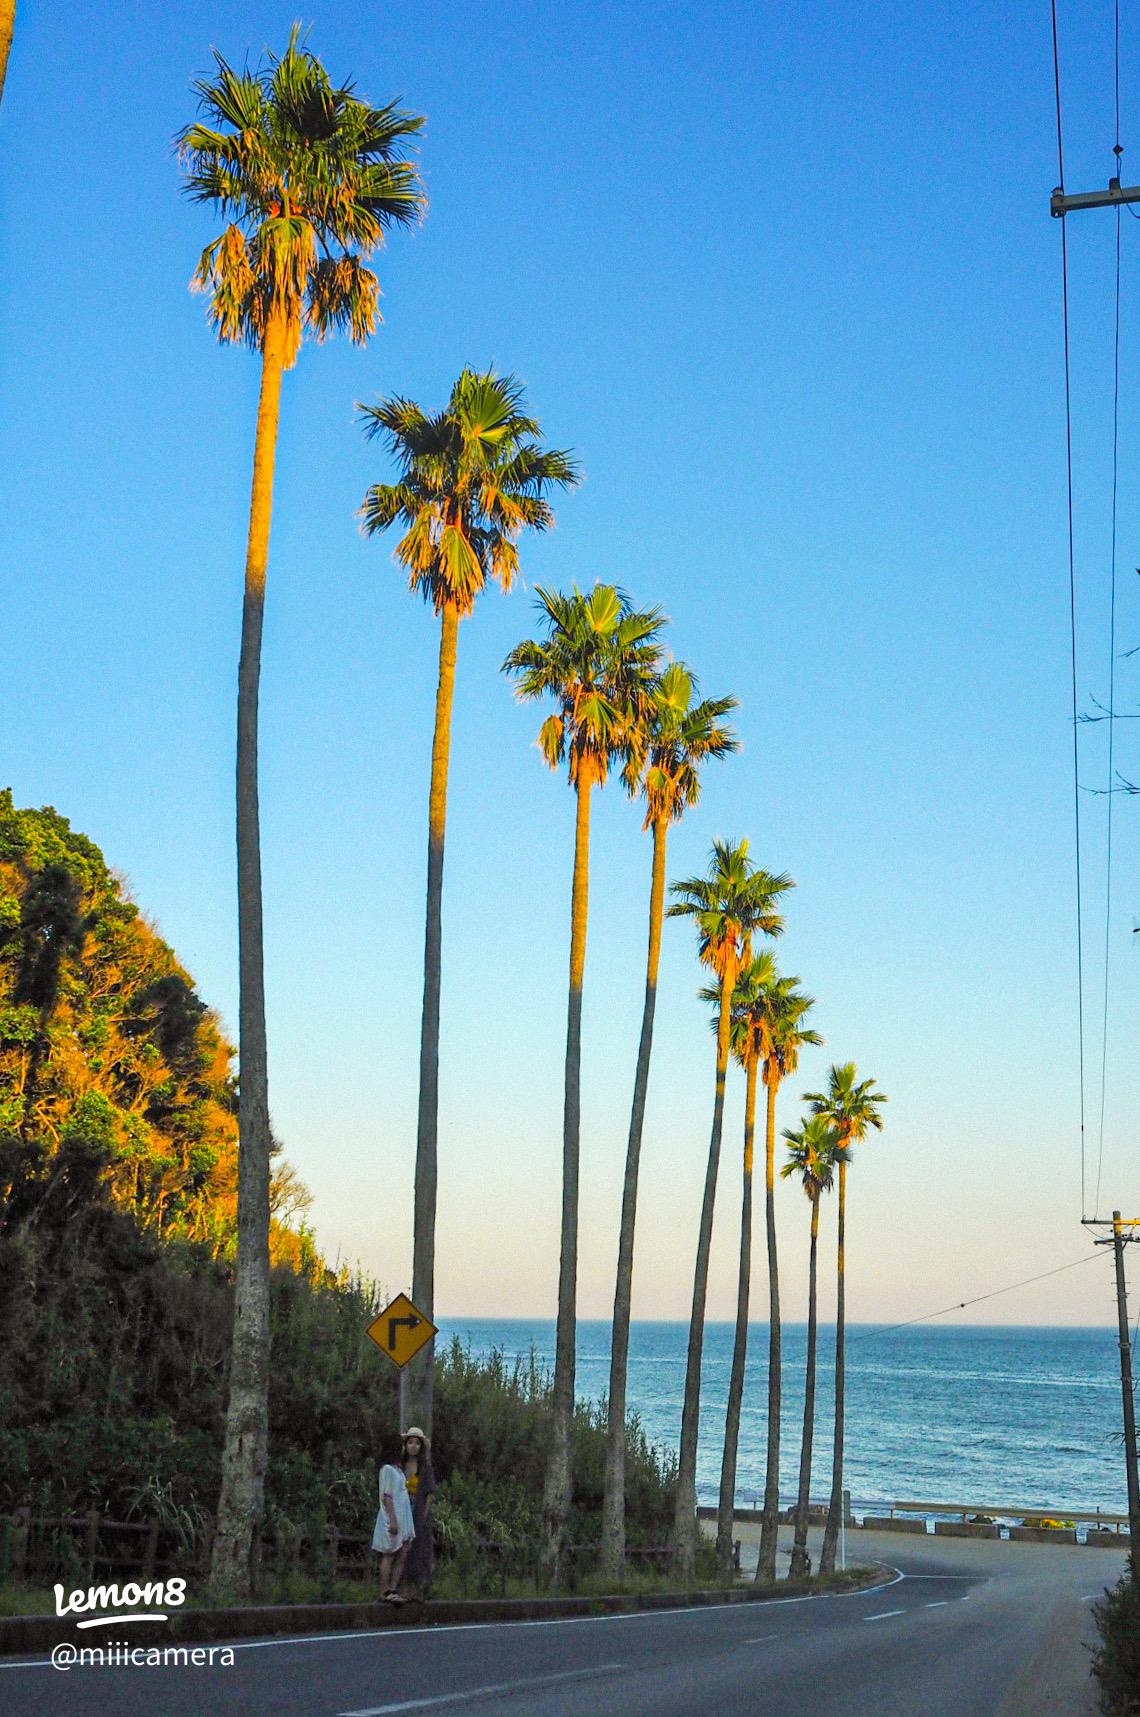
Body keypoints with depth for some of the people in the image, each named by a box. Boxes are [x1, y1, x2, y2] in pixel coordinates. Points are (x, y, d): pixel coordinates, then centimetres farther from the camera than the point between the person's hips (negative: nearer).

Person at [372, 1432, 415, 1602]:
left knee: (402, 1555, 4)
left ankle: (393, 1590, 5)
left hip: (403, 1518, 8)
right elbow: (387, 1496, -15)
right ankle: (384, 1592, 1)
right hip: (393, 1519, -8)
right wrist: (393, 1520, -20)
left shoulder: (398, 1469, 16)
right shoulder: (387, 1469, -10)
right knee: (389, 1555, -3)